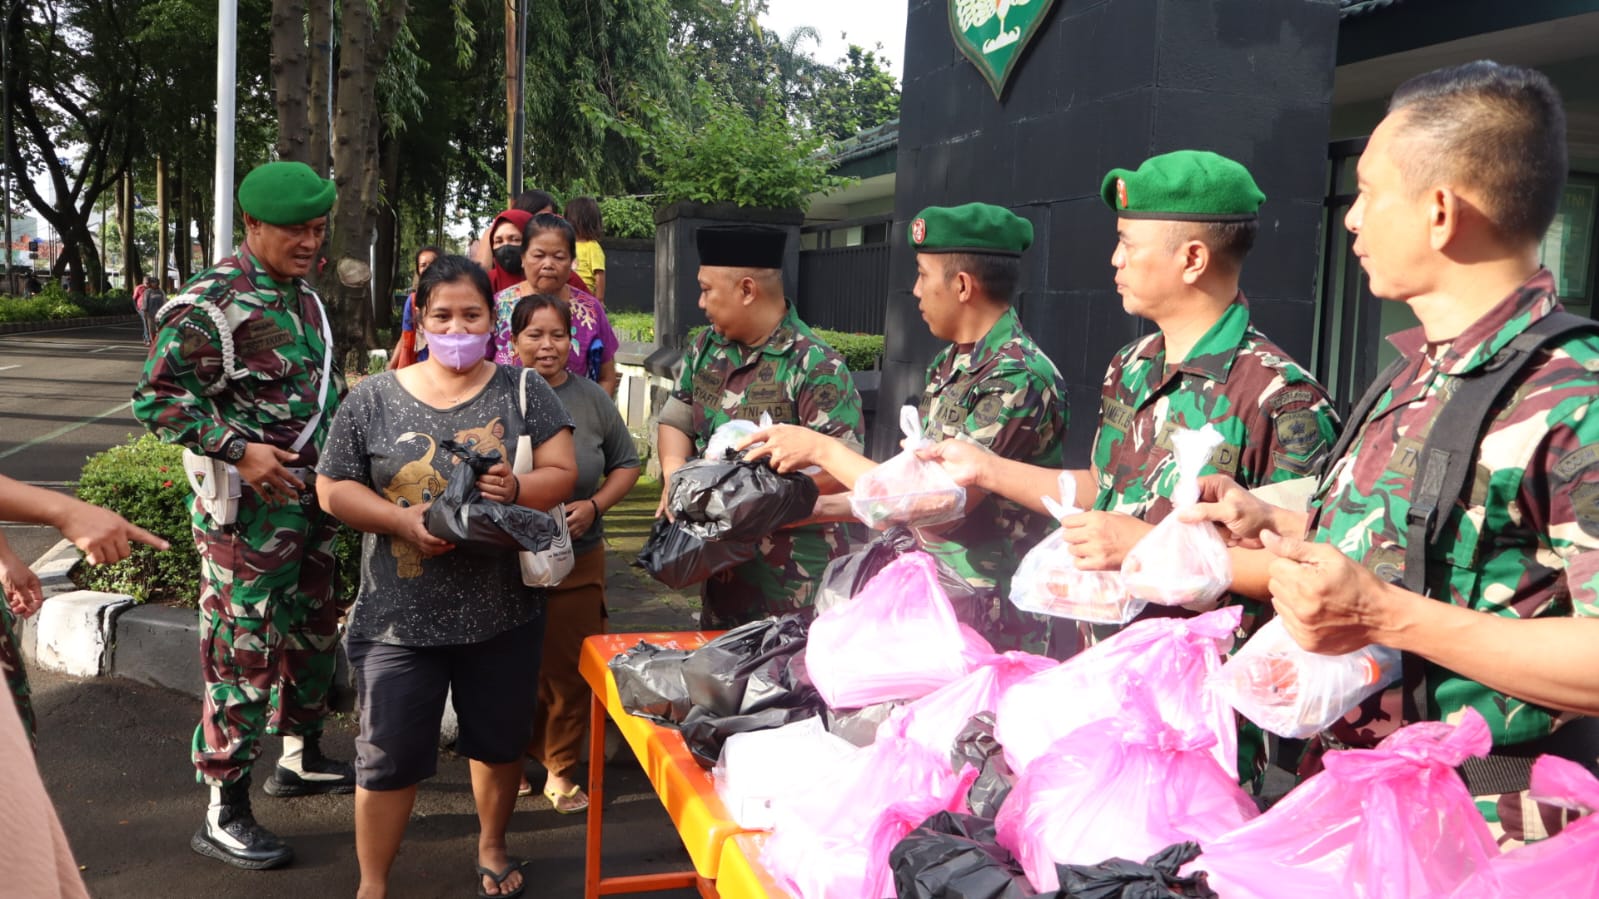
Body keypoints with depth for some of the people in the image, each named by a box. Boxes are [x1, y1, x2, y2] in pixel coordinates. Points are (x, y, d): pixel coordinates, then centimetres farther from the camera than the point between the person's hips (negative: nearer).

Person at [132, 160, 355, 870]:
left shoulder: (304, 297, 11)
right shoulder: (212, 302, -16)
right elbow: (158, 395, -18)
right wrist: (239, 449, -24)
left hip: (312, 503, 9)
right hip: (249, 511, -9)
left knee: (313, 632, 19)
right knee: (245, 653, -3)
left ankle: (301, 758, 38)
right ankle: (224, 813, 9)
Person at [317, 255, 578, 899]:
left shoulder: (523, 392, 0)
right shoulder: (372, 399, -1)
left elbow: (562, 474, -4)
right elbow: (334, 490, 0)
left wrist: (516, 490, -25)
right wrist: (402, 519, -16)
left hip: (503, 612, 1)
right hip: (401, 618, -1)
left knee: (500, 742, 17)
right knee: (389, 756, 5)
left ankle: (492, 845, 42)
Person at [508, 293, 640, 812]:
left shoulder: (592, 399, 2)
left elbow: (625, 464, 11)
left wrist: (594, 505, -5)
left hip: (577, 559, 2)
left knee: (569, 670, 6)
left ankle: (559, 770, 22)